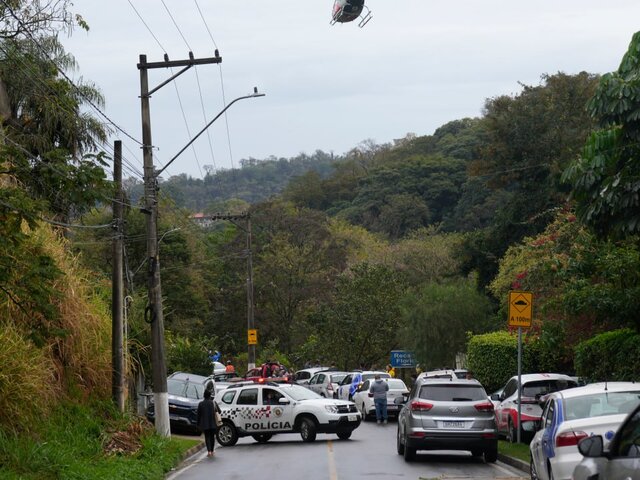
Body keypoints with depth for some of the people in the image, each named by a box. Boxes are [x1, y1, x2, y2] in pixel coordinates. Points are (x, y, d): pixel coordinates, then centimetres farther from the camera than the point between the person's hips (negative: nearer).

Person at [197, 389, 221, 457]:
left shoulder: (201, 404, -6)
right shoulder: (213, 403, -5)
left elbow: (198, 415, -3)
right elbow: (219, 411, 2)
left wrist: (198, 424, 6)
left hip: (205, 424, -1)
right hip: (213, 423, 1)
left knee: (207, 437, 4)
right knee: (212, 436, 14)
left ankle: (209, 451, -13)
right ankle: (212, 451, 19)